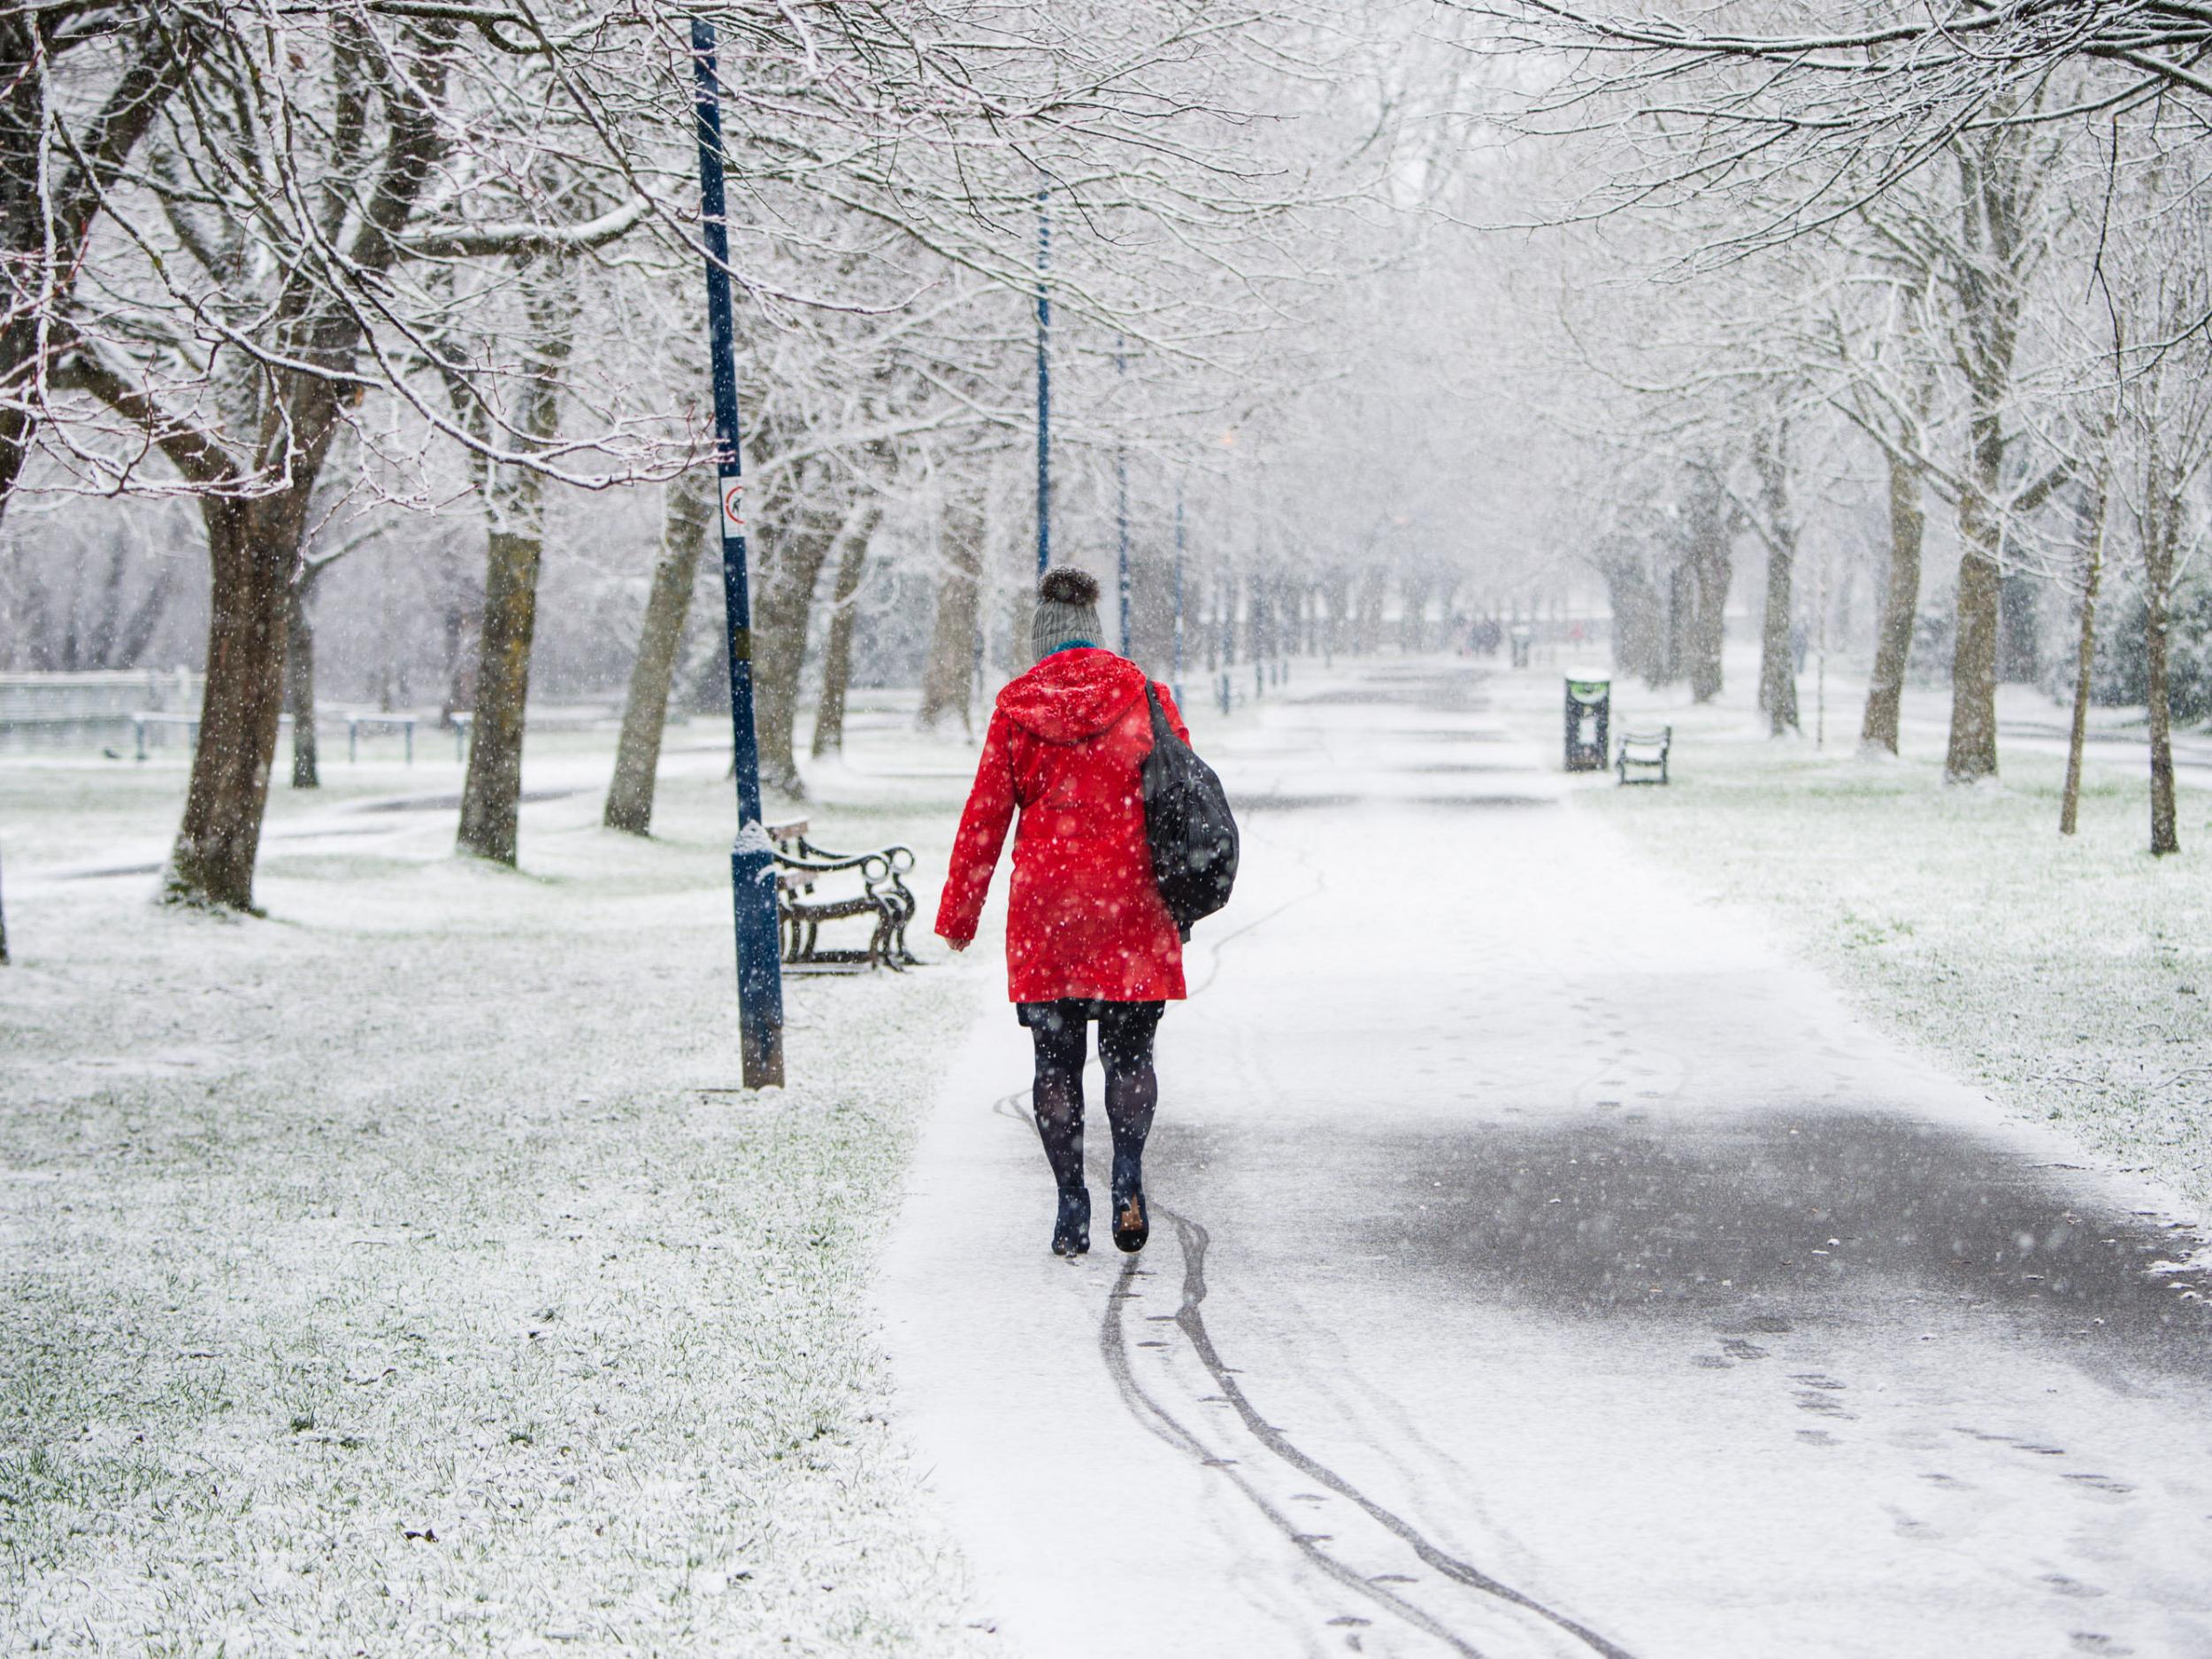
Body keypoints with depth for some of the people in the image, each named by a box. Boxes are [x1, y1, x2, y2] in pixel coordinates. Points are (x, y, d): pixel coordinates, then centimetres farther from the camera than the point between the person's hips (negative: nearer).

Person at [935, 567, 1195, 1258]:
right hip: (1133, 901, 0)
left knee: (1057, 1058, 8)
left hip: (1044, 903, 0)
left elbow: (985, 816, 2)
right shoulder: (1146, 699, 3)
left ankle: (1071, 1202, 4)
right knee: (1128, 1049, 10)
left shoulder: (1016, 707, 1)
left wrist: (958, 915, 9)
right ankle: (1127, 1170, -14)